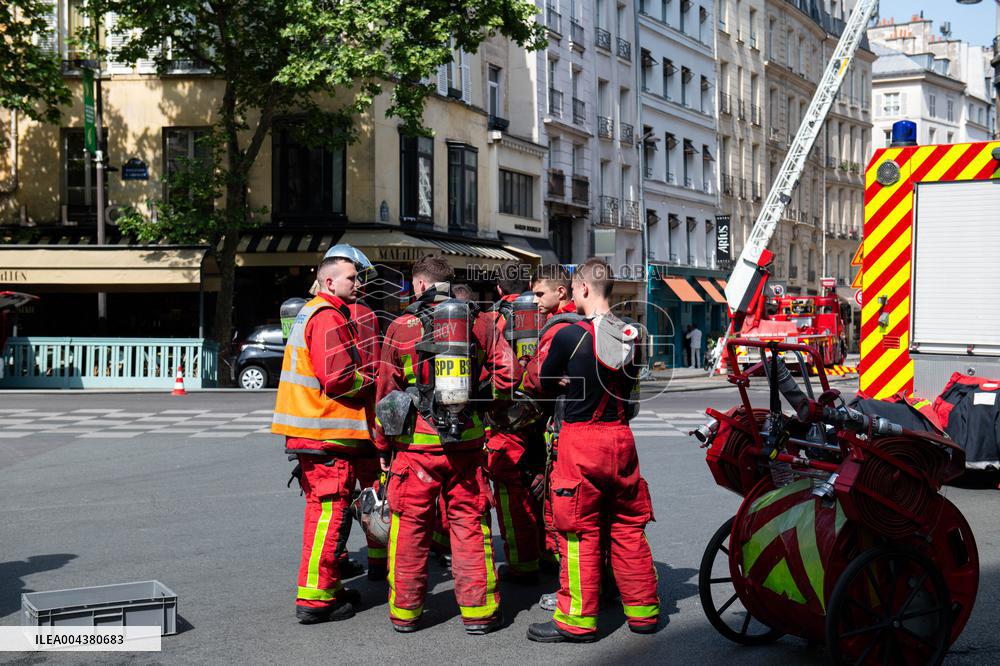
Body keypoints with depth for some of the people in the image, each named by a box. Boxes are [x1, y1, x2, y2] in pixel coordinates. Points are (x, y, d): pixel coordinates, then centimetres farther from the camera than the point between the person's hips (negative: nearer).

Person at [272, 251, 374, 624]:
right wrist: (373, 382, -5)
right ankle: (315, 598, -4)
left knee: (322, 508, 18)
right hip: (327, 433, -11)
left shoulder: (310, 312, 20)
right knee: (329, 511, -6)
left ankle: (328, 588, 28)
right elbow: (339, 378, -22)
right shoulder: (328, 317, -14)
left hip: (308, 430, 11)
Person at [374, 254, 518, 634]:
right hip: (467, 443, 1)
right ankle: (478, 610, 11)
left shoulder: (401, 329, -1)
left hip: (416, 445, -1)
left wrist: (383, 446, 10)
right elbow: (507, 371, -2)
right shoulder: (477, 325, 3)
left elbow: (386, 392, 2)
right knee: (469, 524, 8)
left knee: (410, 527, 8)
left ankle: (405, 610, 16)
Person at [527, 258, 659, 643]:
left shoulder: (570, 335, -11)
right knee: (628, 527, 13)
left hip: (580, 437, -5)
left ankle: (578, 619, 7)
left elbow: (546, 383, 2)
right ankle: (643, 611, 21)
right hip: (620, 436, 5)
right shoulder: (629, 334, 3)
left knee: (579, 531, 2)